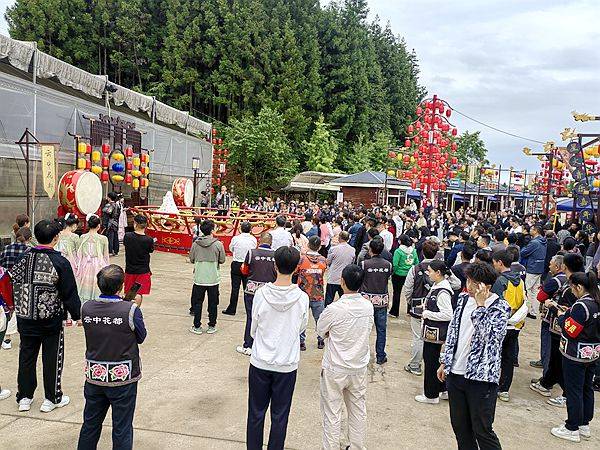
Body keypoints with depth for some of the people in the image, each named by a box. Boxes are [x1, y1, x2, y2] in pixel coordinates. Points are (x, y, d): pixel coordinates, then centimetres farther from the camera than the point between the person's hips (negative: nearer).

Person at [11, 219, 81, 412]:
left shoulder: (24, 258, -1)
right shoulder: (60, 262, -15)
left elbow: (15, 284, 5)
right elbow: (70, 293, -12)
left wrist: (19, 308, 15)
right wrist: (76, 315, 0)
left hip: (25, 318, 5)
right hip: (52, 319, -4)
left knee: (27, 355, 15)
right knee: (52, 358, 8)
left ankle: (24, 398, 25)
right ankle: (52, 398, 17)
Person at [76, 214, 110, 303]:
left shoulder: (82, 237, -3)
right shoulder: (103, 239, -9)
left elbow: (79, 254, 4)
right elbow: (106, 256, -1)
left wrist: (78, 265, 16)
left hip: (85, 266, 2)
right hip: (98, 266, -2)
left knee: (85, 289, 13)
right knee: (97, 290, 6)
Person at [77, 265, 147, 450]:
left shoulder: (86, 308, -9)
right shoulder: (131, 310, -21)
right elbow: (141, 337, -5)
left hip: (94, 376, 4)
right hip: (123, 378, -4)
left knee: (90, 423, 22)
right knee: (122, 428, 11)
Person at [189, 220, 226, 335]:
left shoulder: (195, 244, -6)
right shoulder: (218, 244, -10)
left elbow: (191, 259, 3)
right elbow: (222, 260, -2)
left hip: (199, 278, 1)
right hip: (213, 278, -1)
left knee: (197, 302, 11)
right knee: (213, 303, 11)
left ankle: (197, 326, 15)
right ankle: (212, 326, 18)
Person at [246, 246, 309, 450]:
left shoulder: (261, 294, -14)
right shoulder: (302, 298, -14)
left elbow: (253, 329, -2)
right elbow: (301, 328, 3)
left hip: (260, 363, 0)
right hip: (287, 365, 0)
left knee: (256, 413, 16)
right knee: (280, 416, 14)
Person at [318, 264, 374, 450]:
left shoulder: (334, 309, -24)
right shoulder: (368, 306, -9)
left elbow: (321, 331, -8)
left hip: (335, 370, -5)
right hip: (359, 368, 5)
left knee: (332, 414, 9)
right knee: (358, 411, 20)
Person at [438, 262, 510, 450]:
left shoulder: (501, 307, -12)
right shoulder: (464, 299, 6)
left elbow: (488, 336, -25)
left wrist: (480, 305, -24)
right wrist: (445, 363, 14)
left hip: (481, 378, -6)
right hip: (455, 374, 6)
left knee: (482, 431, 3)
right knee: (459, 427, 17)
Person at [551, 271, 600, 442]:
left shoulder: (581, 305, -24)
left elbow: (570, 331, -20)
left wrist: (560, 313, -7)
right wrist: (569, 312, 6)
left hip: (576, 355, -9)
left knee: (573, 391, 2)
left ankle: (572, 429, 12)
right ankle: (584, 425, 30)